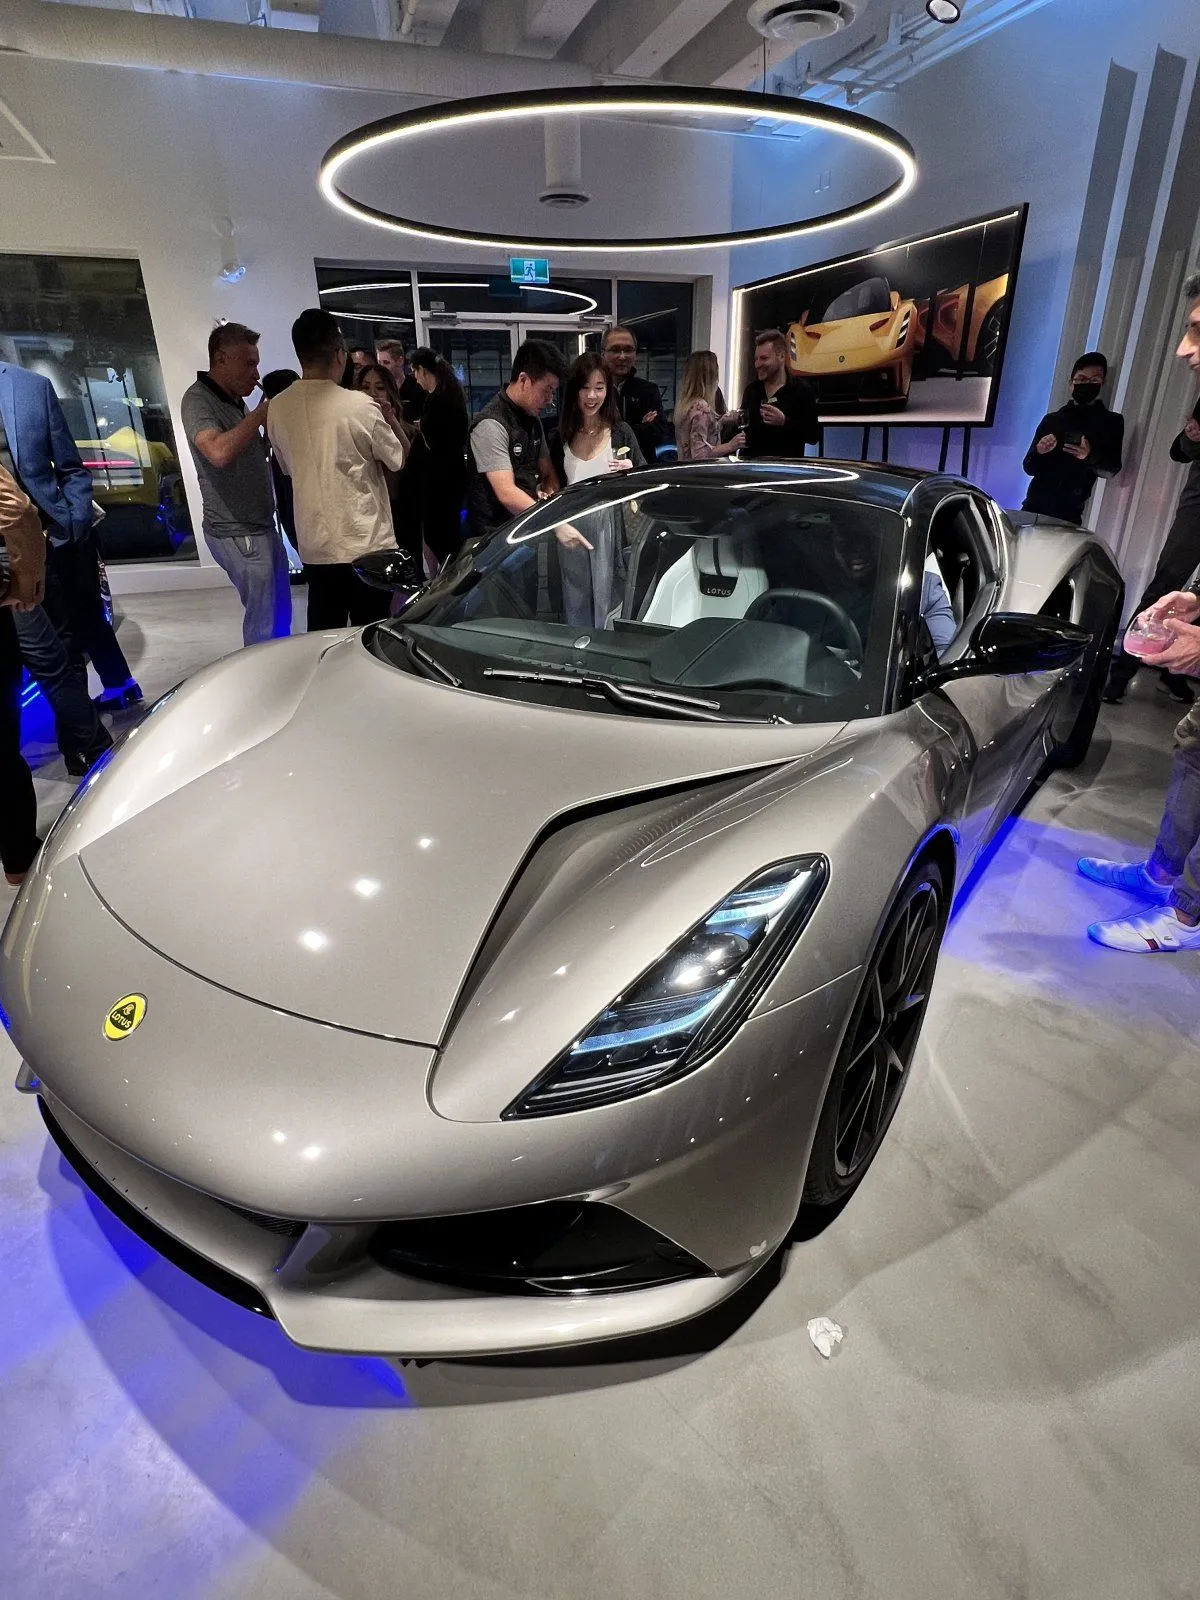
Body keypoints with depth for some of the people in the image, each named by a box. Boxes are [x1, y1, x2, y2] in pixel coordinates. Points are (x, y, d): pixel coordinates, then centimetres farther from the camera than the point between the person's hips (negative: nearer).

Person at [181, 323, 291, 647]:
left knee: (280, 611, 17)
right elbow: (218, 452, -32)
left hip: (261, 527, 9)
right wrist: (259, 414, -21)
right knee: (264, 623, -4)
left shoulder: (235, 399, 14)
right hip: (237, 534, -9)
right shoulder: (198, 400, -13)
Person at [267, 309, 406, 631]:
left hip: (313, 545, 5)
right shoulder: (360, 406, -12)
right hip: (366, 544, -5)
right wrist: (392, 419, 17)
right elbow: (400, 460, -1)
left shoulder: (277, 408, 3)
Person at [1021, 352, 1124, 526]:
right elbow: (1029, 467, 10)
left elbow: (1111, 471, 2)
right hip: (1034, 507, 2)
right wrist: (1038, 452, -13)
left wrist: (1091, 457, -18)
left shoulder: (1112, 422, 8)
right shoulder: (1051, 419, 11)